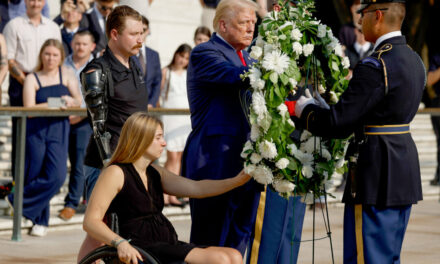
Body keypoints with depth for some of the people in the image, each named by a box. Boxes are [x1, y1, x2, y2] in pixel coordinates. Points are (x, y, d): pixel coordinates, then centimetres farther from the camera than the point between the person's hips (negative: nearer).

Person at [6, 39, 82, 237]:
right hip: (36, 130, -2)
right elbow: (29, 109, -6)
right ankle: (40, 221, 13)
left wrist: (72, 101, -15)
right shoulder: (32, 79, 4)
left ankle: (20, 200, 3)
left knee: (57, 175, -12)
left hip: (59, 130, 2)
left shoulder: (66, 74, 12)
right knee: (36, 176, -1)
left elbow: (78, 99, 9)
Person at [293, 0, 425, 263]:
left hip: (377, 173, -9)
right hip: (405, 162, 9)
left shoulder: (375, 66, -19)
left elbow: (338, 124, -20)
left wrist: (304, 109, -1)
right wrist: (324, 106, 14)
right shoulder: (414, 59, 10)